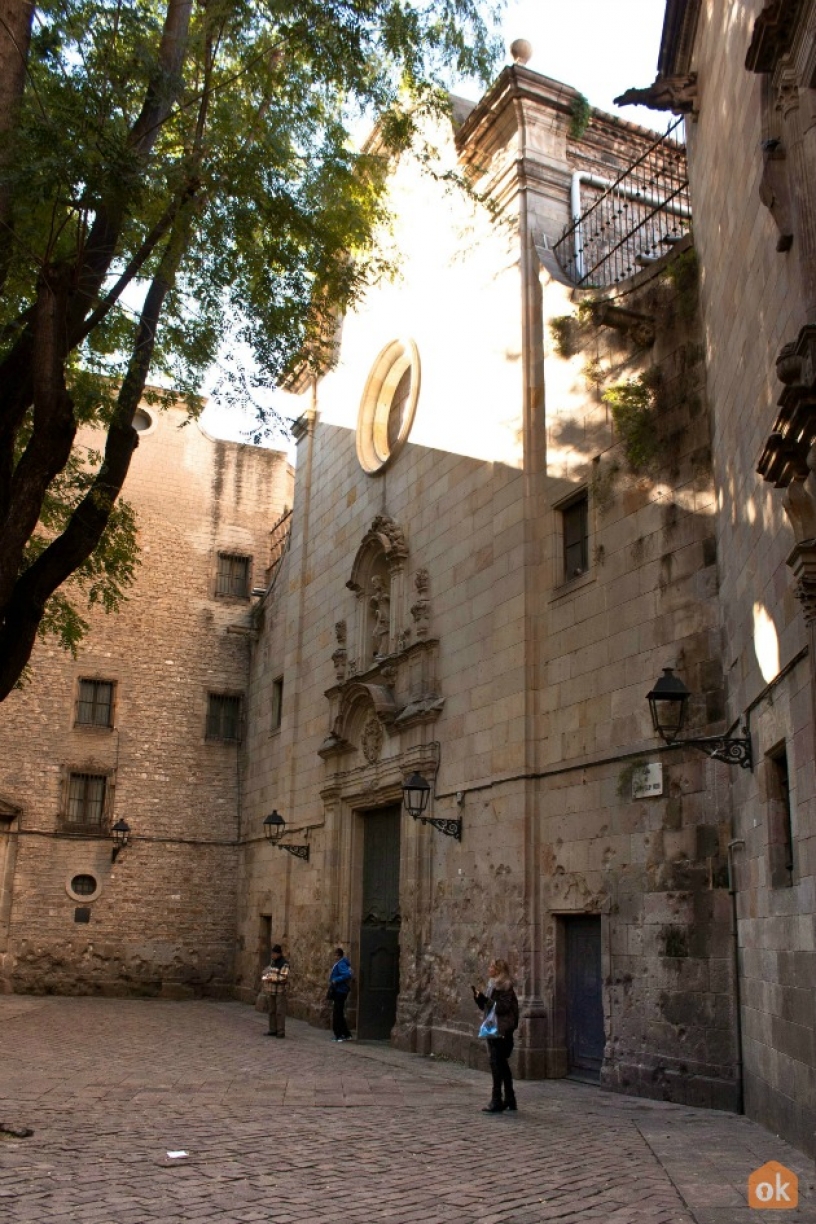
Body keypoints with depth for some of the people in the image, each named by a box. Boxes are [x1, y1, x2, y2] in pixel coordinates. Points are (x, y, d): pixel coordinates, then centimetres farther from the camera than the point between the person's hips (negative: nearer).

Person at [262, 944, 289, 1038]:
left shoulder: (284, 963, -12)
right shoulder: (272, 961, 12)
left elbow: (284, 978, -20)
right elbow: (267, 971, 22)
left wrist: (271, 979, -20)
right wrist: (264, 978, 3)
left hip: (280, 991, -8)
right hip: (272, 990, 8)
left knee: (280, 1011, -5)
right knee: (272, 1011, 11)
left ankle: (281, 1032, -1)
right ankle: (273, 1030, 19)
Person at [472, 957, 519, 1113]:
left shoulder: (504, 987, -13)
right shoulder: (493, 985, 15)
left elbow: (503, 1007, -23)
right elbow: (486, 1006, 18)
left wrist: (485, 998, -21)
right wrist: (479, 997, 2)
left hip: (501, 1031, -10)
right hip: (494, 1030, 10)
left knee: (496, 1064, -8)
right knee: (502, 1064, 15)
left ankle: (497, 1101, -5)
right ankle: (509, 1100, 23)